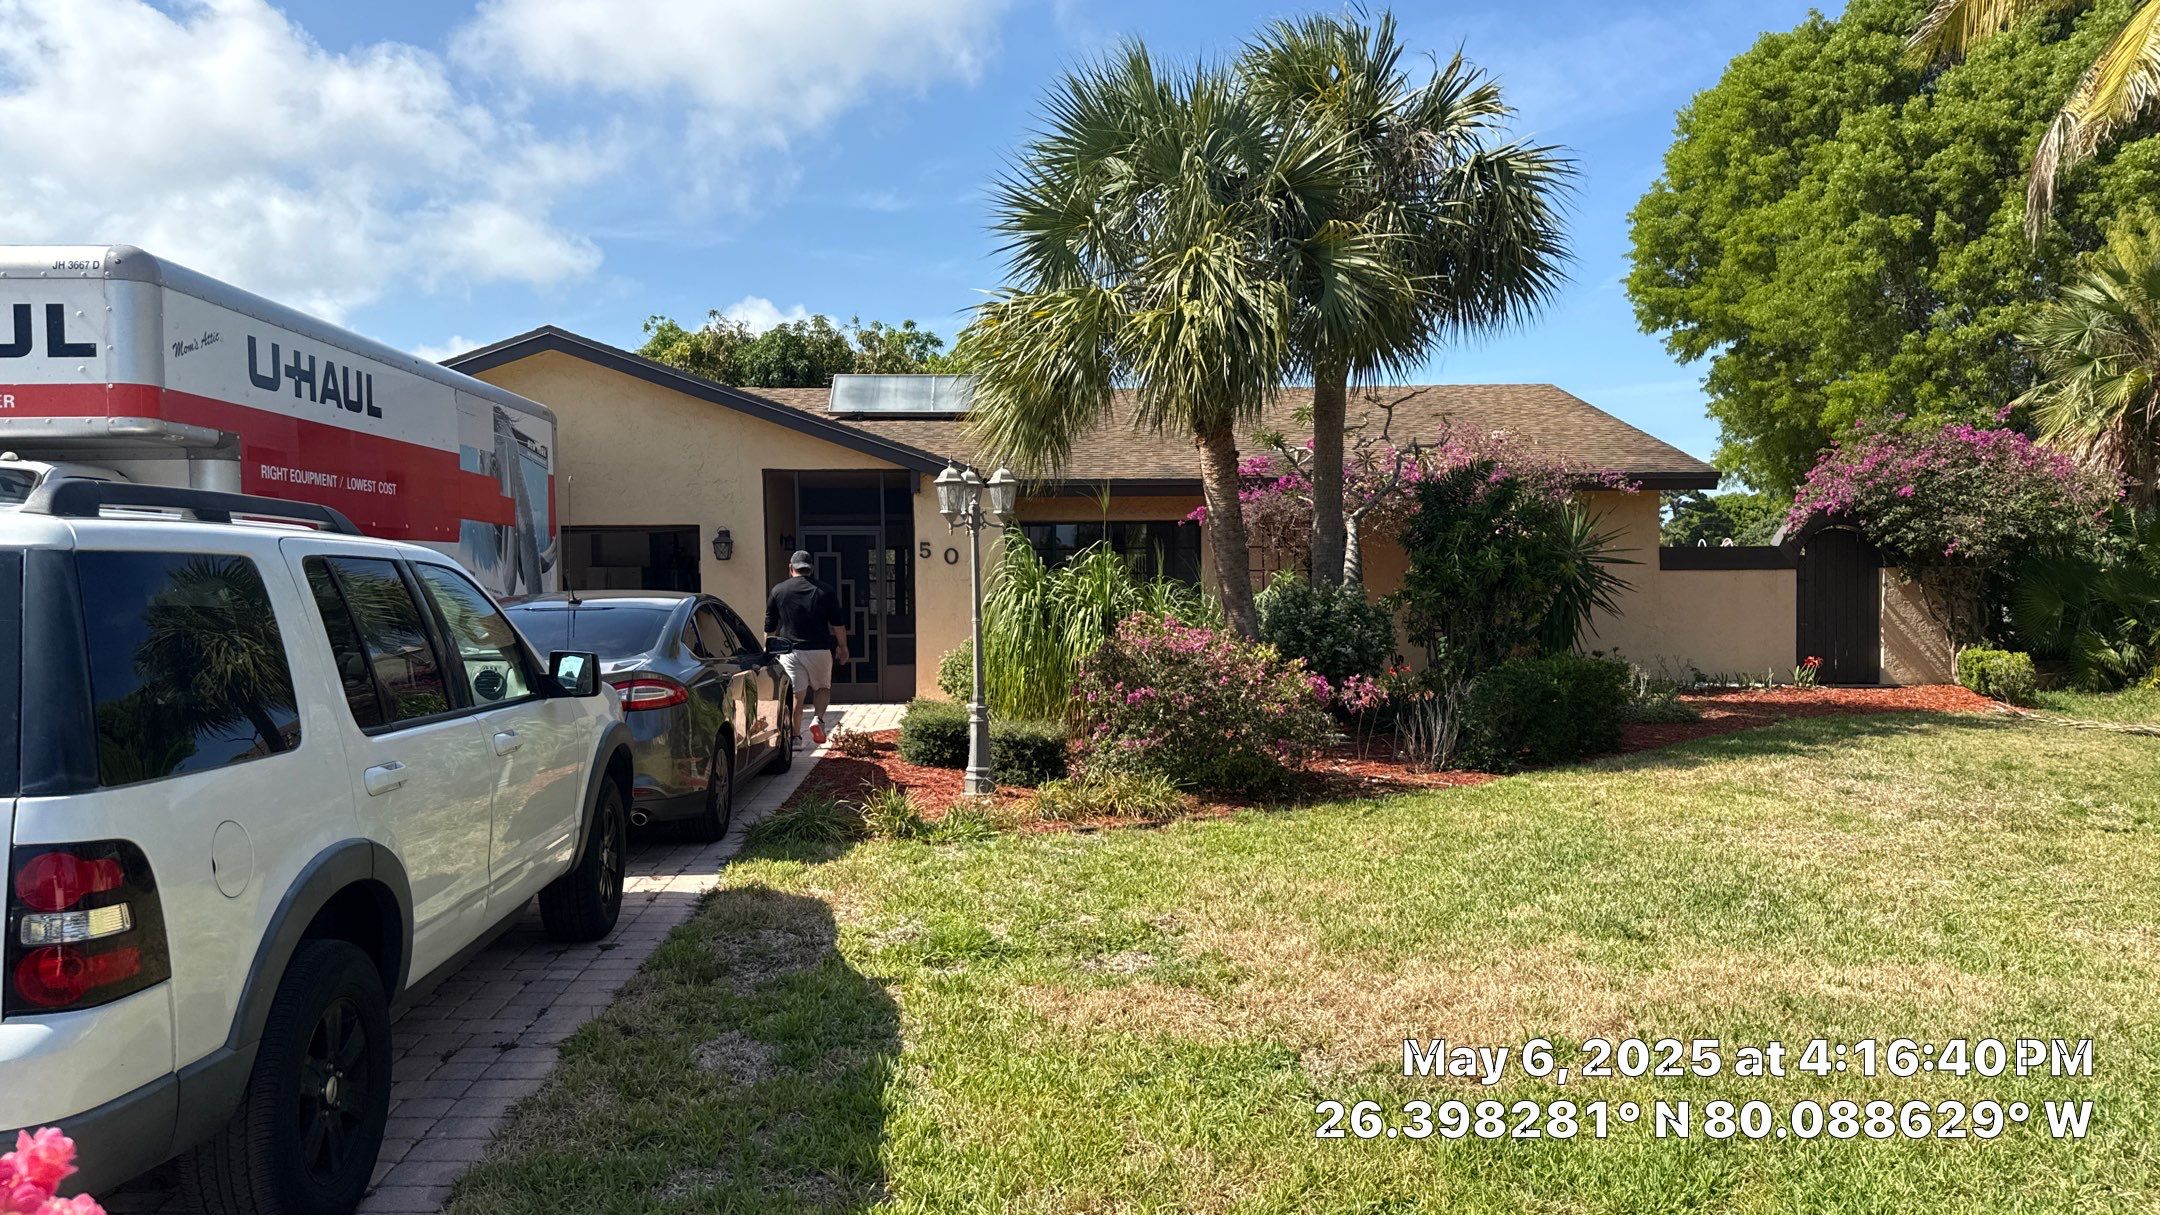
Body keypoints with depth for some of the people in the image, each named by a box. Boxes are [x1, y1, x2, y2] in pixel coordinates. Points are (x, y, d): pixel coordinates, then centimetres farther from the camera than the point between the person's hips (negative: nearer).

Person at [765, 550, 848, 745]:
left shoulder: (778, 591, 5)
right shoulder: (825, 591, 4)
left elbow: (770, 627, 10)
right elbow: (838, 623, 4)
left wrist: (768, 649, 22)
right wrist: (843, 647, 14)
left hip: (790, 650, 0)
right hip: (819, 649, 0)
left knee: (796, 694, 3)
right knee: (822, 687, 17)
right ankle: (818, 718, -7)